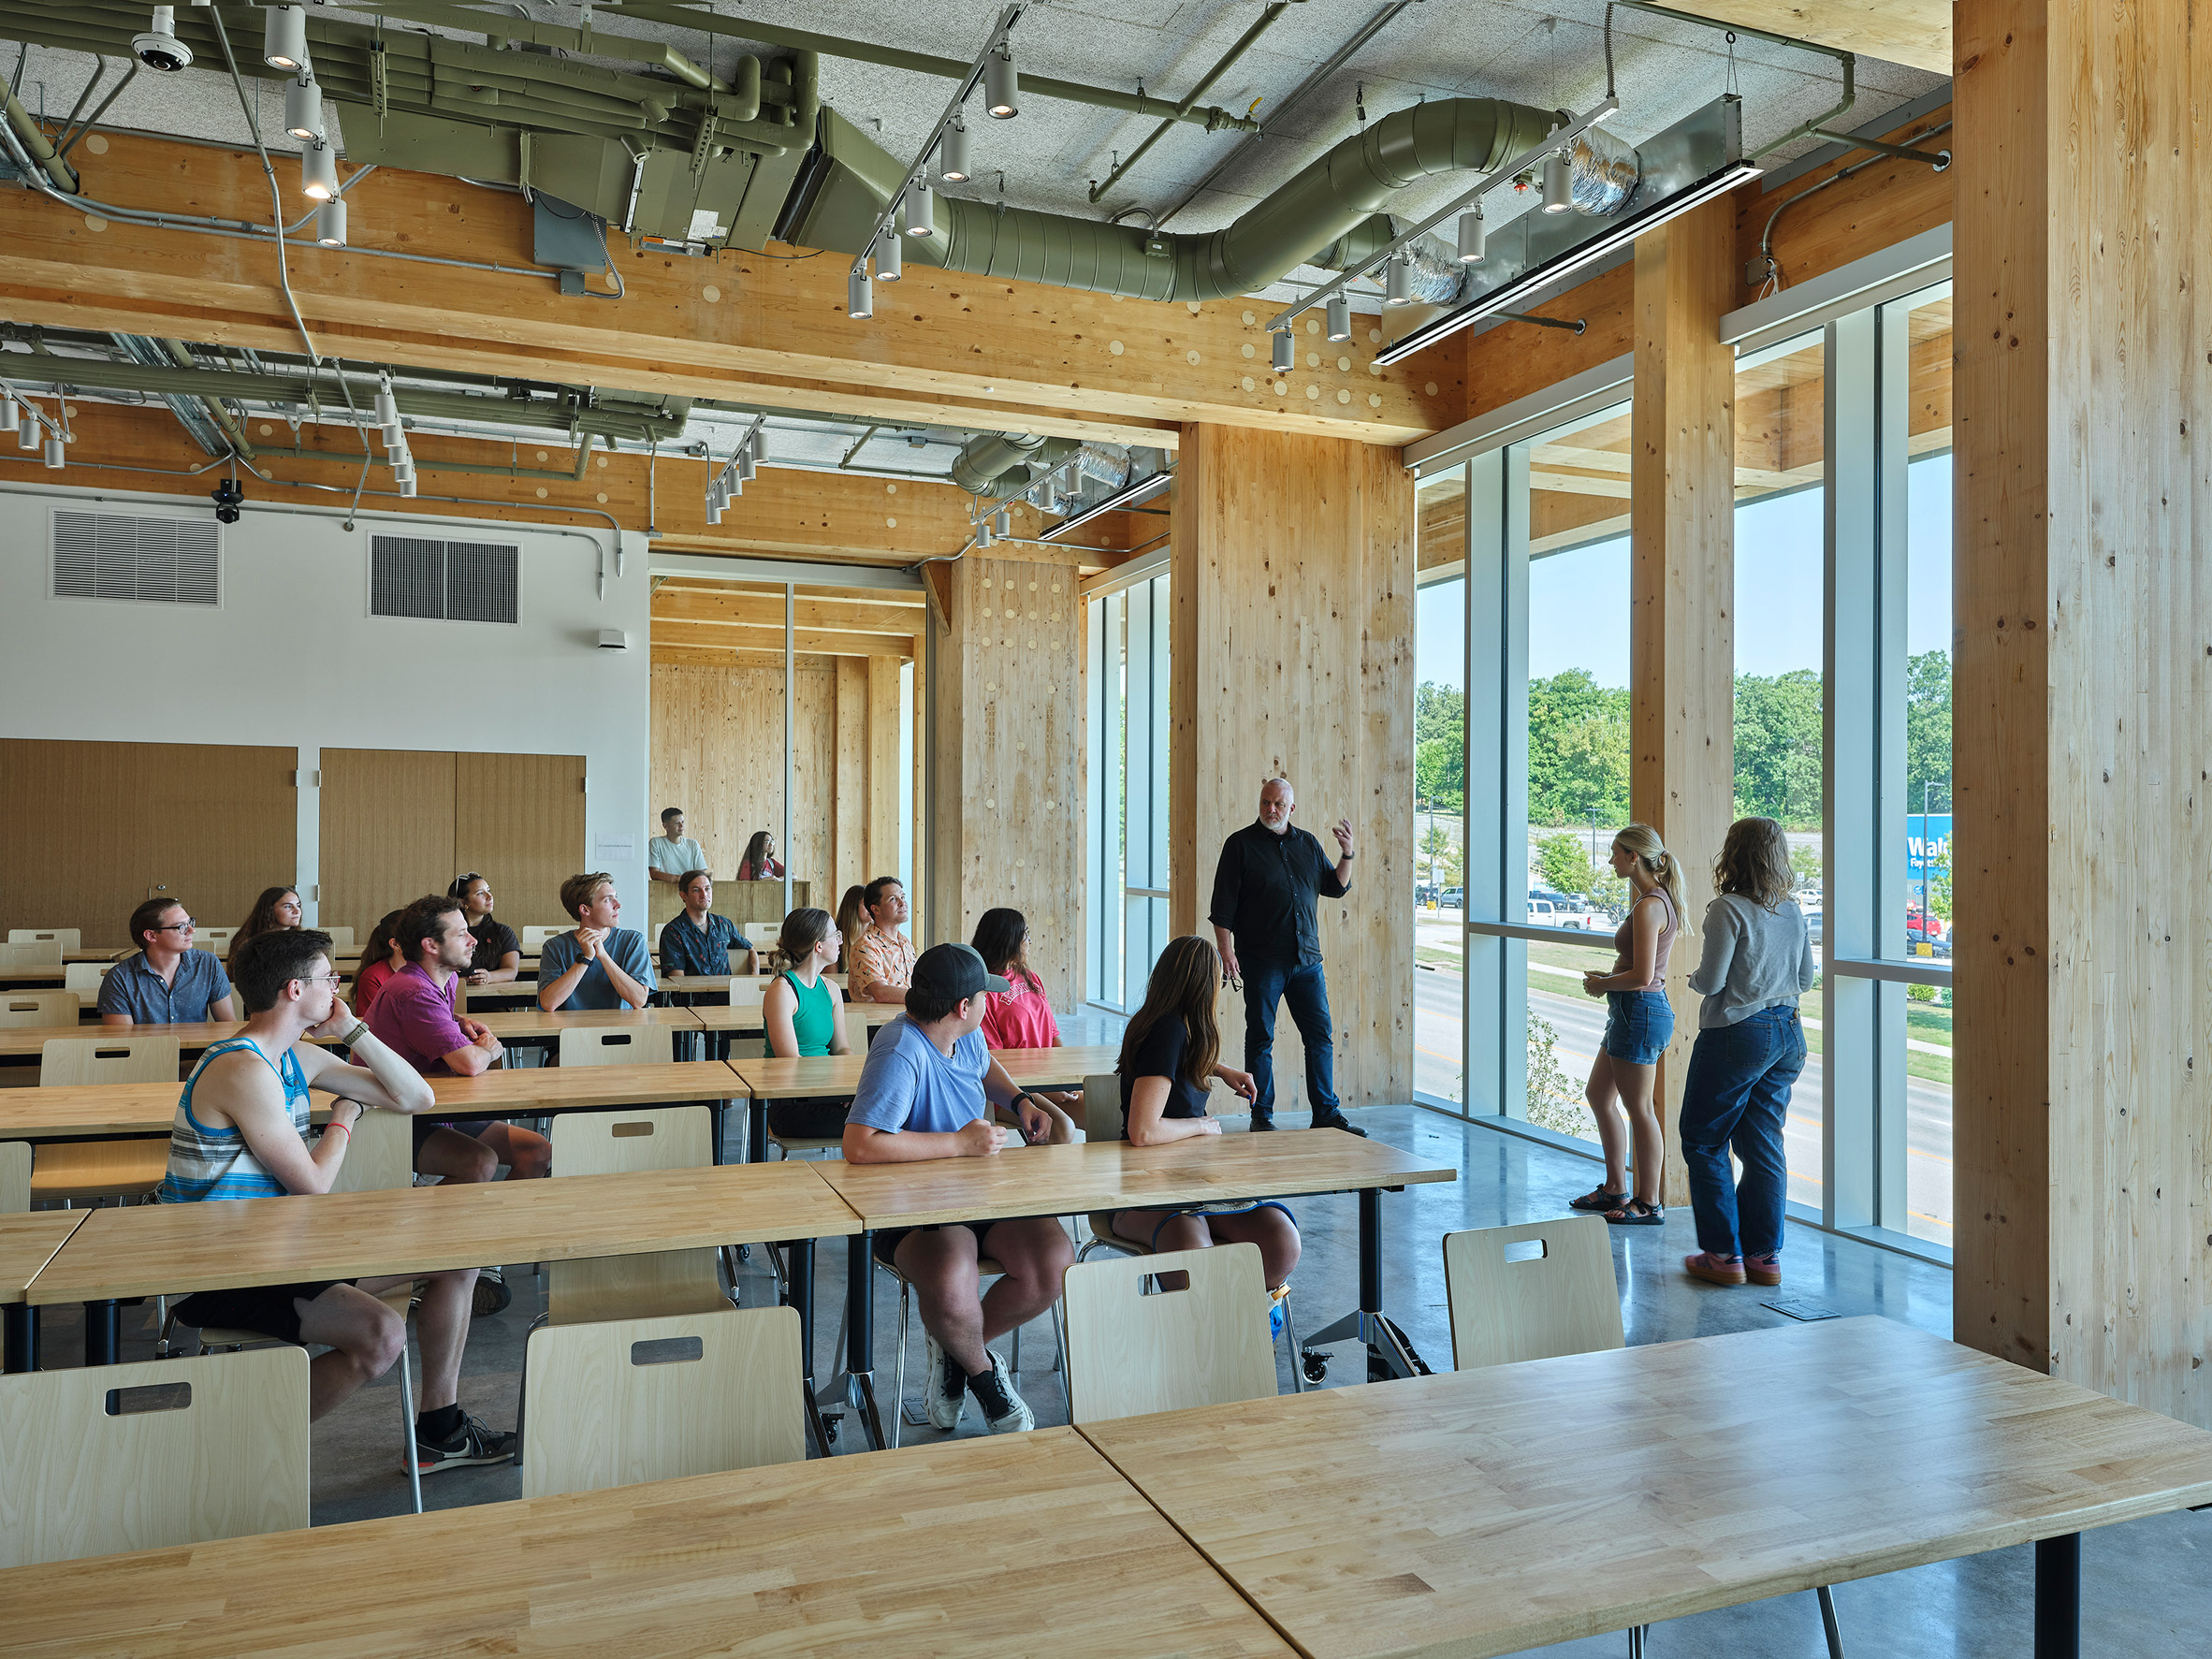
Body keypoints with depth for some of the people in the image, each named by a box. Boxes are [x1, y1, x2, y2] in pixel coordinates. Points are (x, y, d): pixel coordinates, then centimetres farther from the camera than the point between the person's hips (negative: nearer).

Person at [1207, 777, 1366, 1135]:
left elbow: (1336, 887, 19)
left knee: (1320, 1035, 5)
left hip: (1307, 958, 4)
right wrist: (1226, 951, -12)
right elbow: (1223, 906, -4)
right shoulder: (1241, 844, 0)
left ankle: (1326, 1113, 14)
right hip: (1261, 960, -4)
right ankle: (1262, 1116, 12)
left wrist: (1347, 853, 4)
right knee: (1261, 1037, 2)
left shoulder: (1308, 844, 13)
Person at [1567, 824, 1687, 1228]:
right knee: (1598, 1096, 18)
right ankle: (1615, 1189, 28)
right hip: (1632, 1011, 11)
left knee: (1639, 1109, 0)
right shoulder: (1655, 898, 12)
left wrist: (1603, 984, -8)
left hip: (1640, 1011, -11)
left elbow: (1643, 976, -24)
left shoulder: (1648, 907, -20)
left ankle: (1649, 1203, 12)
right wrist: (1608, 978, 9)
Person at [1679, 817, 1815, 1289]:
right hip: (1787, 1034, 7)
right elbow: (1805, 979, 13)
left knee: (1703, 1143, 6)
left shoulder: (1728, 909, -16)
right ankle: (1764, 1255, 16)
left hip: (1736, 1034, -7)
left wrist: (1694, 975, 4)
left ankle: (1724, 1254, 7)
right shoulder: (1793, 912, 5)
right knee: (1764, 1145, 13)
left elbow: (1710, 982, -16)